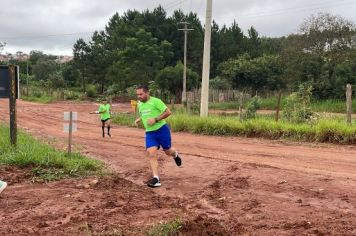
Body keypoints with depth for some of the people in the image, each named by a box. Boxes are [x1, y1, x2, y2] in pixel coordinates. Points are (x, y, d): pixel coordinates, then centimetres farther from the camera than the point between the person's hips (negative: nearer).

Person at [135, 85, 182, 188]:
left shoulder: (155, 101, -16)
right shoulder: (139, 104, 7)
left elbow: (168, 112, -17)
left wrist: (155, 119, -24)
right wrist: (139, 119, 5)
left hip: (162, 130, -5)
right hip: (149, 133, 5)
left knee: (168, 151, 11)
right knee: (151, 154, -12)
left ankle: (175, 155, 50)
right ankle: (156, 179, -14)